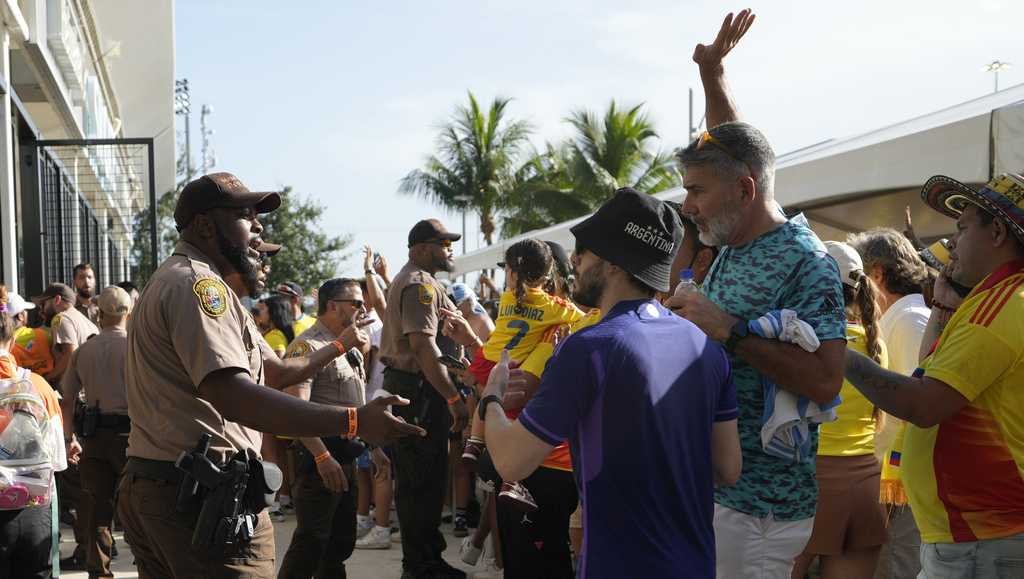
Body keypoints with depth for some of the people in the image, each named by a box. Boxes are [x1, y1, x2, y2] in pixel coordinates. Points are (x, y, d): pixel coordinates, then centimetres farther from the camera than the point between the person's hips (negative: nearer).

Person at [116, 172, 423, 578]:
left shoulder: (179, 280, 20)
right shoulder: (195, 282, -15)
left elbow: (275, 370, 23)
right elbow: (233, 396, -31)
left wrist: (340, 346, 33)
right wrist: (354, 421, -35)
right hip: (202, 493, -11)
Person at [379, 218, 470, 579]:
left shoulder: (409, 279, 21)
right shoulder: (421, 284, -14)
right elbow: (422, 345, -24)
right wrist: (454, 397, -26)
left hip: (406, 384, 11)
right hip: (421, 390, -11)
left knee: (425, 478, 16)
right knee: (422, 482, -5)